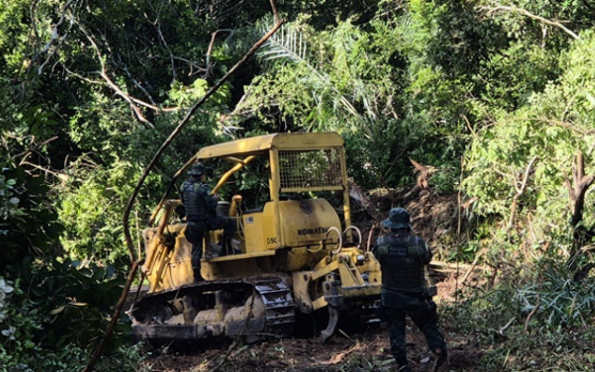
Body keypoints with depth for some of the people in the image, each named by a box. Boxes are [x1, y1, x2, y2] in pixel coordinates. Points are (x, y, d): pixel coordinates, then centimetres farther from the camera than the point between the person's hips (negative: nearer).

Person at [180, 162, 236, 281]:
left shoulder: (184, 186, 4)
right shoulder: (203, 188, -17)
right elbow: (211, 206, -18)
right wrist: (216, 199, 2)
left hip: (192, 223, 7)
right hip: (206, 221, -7)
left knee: (196, 249, 16)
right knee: (231, 222, 7)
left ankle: (196, 275, 15)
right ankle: (224, 248, 8)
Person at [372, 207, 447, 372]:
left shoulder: (381, 243, -15)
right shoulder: (417, 243, -18)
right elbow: (427, 258, 1)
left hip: (391, 298, 1)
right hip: (415, 296, -1)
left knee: (396, 332, 13)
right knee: (428, 324, 17)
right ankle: (439, 349, 0)